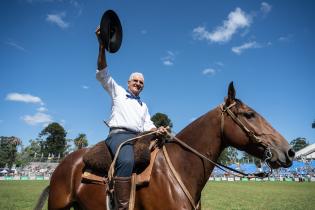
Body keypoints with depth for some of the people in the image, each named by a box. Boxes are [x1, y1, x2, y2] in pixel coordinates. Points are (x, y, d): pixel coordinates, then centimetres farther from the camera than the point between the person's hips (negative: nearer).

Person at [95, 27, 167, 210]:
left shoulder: (144, 105, 29)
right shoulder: (117, 91, 16)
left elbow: (147, 125, 18)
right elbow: (102, 74, 3)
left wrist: (157, 130, -7)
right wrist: (102, 47, -9)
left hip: (139, 138, 6)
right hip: (119, 135, -6)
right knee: (127, 161, -37)